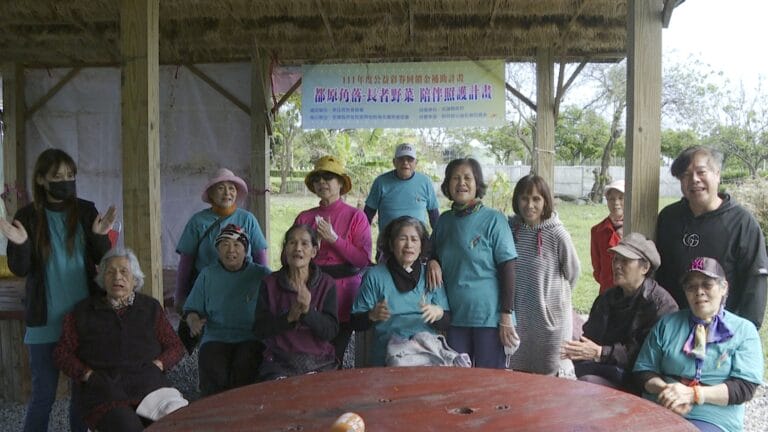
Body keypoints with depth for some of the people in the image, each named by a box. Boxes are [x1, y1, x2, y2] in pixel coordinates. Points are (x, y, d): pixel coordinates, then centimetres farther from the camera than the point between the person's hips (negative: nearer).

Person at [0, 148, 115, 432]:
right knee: (44, 394, 4)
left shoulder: (86, 211, 1)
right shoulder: (28, 215, -3)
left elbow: (103, 260, 1)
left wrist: (100, 236, -17)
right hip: (45, 320, -2)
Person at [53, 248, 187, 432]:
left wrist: (157, 365, -1)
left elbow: (175, 346, 19)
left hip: (147, 381, 1)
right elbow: (62, 352, 15)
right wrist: (88, 375, -1)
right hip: (102, 387, 0)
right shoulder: (83, 312, 16)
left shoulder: (151, 308, 17)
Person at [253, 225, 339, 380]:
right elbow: (259, 330, -1)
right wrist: (289, 317, -16)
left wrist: (308, 311, -21)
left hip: (319, 362, 0)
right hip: (280, 363, 0)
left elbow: (331, 331, -5)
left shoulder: (327, 284, 2)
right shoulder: (269, 284, 4)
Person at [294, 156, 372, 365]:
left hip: (343, 297, -2)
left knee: (335, 359, 4)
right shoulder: (304, 218, 7)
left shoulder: (356, 217, 0)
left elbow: (364, 259, -9)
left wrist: (334, 239, -13)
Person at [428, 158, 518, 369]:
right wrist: (433, 262, -3)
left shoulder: (493, 219, -7)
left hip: (488, 317, -4)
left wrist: (506, 317, -13)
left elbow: (508, 269, -9)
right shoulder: (444, 220, 6)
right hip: (455, 317, 4)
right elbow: (433, 252, 21)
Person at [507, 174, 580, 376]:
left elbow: (573, 271, -1)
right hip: (517, 315, 4)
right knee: (517, 371, 14)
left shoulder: (557, 233, -16)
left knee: (552, 374, 6)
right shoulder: (510, 227, -5)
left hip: (550, 316, -3)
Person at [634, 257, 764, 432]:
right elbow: (643, 369, 10)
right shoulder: (667, 323, 12)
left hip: (711, 418, -2)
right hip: (659, 409, 2)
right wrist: (666, 390, -10)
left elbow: (745, 387, -2)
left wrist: (692, 394, -14)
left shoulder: (744, 330, 7)